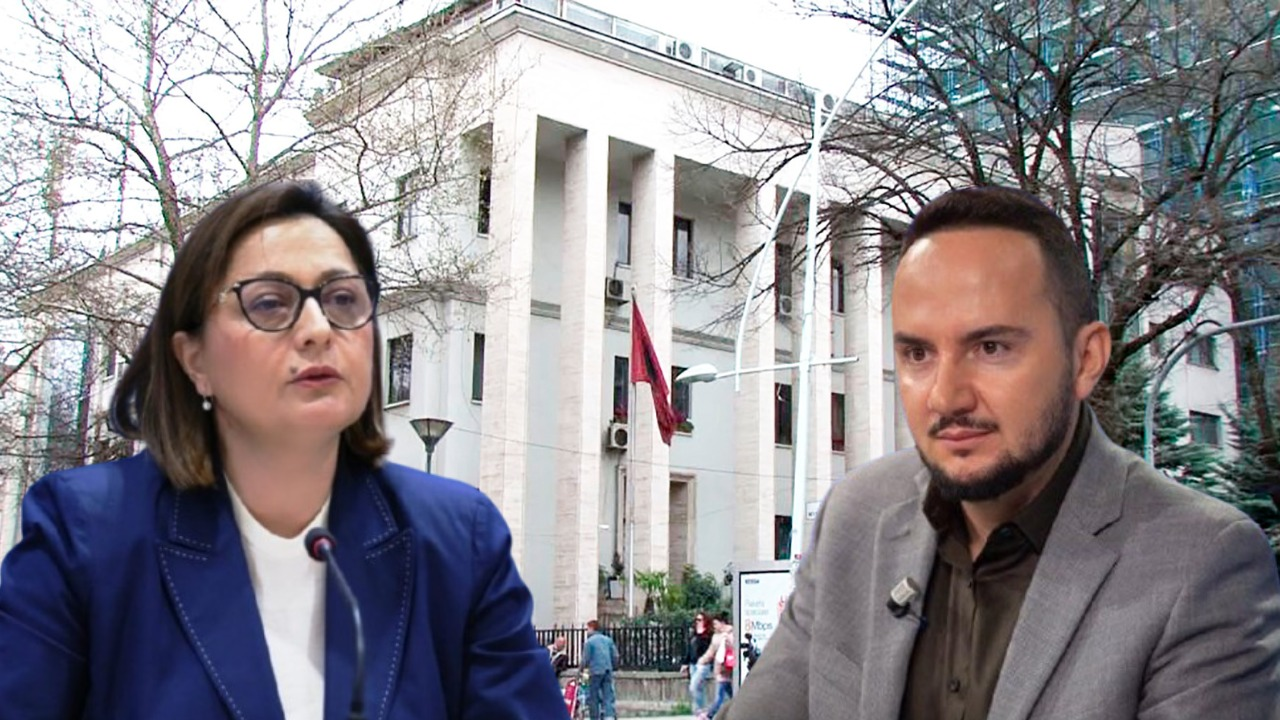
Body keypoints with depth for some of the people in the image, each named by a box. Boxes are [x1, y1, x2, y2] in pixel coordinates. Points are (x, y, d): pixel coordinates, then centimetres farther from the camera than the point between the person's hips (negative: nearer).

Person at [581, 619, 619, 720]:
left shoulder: (589, 642, -4)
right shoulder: (608, 640, 11)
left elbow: (586, 659, -6)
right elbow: (615, 656, 10)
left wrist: (582, 668, 11)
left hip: (595, 671, -5)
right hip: (608, 671, 5)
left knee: (593, 698, 6)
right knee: (608, 696, 2)